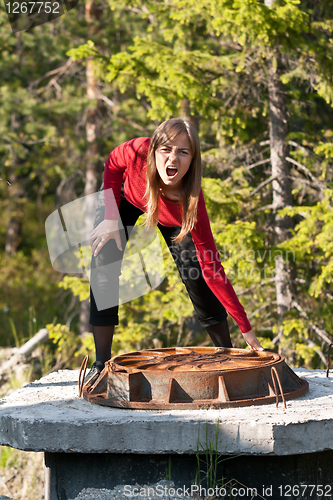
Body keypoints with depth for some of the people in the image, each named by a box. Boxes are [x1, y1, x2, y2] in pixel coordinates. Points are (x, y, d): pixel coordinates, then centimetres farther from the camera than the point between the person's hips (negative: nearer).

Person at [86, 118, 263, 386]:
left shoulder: (192, 205, -42)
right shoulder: (137, 152, -43)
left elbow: (213, 269, -38)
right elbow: (112, 165, -15)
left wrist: (246, 328, -39)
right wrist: (111, 218, -21)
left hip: (170, 216, -1)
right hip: (126, 199, 1)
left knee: (196, 271, -14)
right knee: (104, 263, -14)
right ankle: (101, 364, -8)